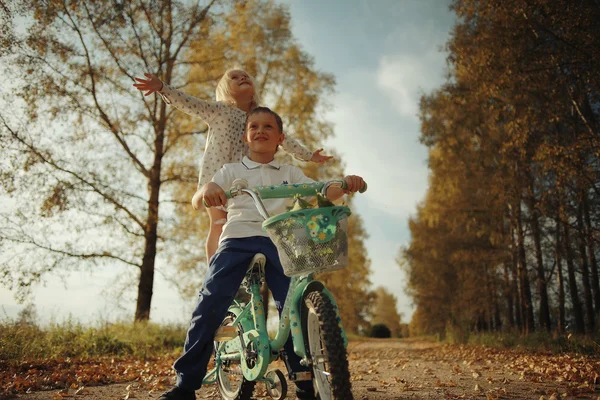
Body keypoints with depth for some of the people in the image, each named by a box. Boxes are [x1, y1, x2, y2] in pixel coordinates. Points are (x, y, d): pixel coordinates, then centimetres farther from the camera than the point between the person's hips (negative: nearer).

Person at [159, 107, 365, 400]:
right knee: (209, 305, -13)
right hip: (238, 239, 0)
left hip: (277, 240, 1)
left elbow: (322, 193, 9)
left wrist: (345, 185, -14)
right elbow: (199, 201, 2)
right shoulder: (231, 171, 17)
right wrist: (208, 189, -24)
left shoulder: (289, 173, 21)